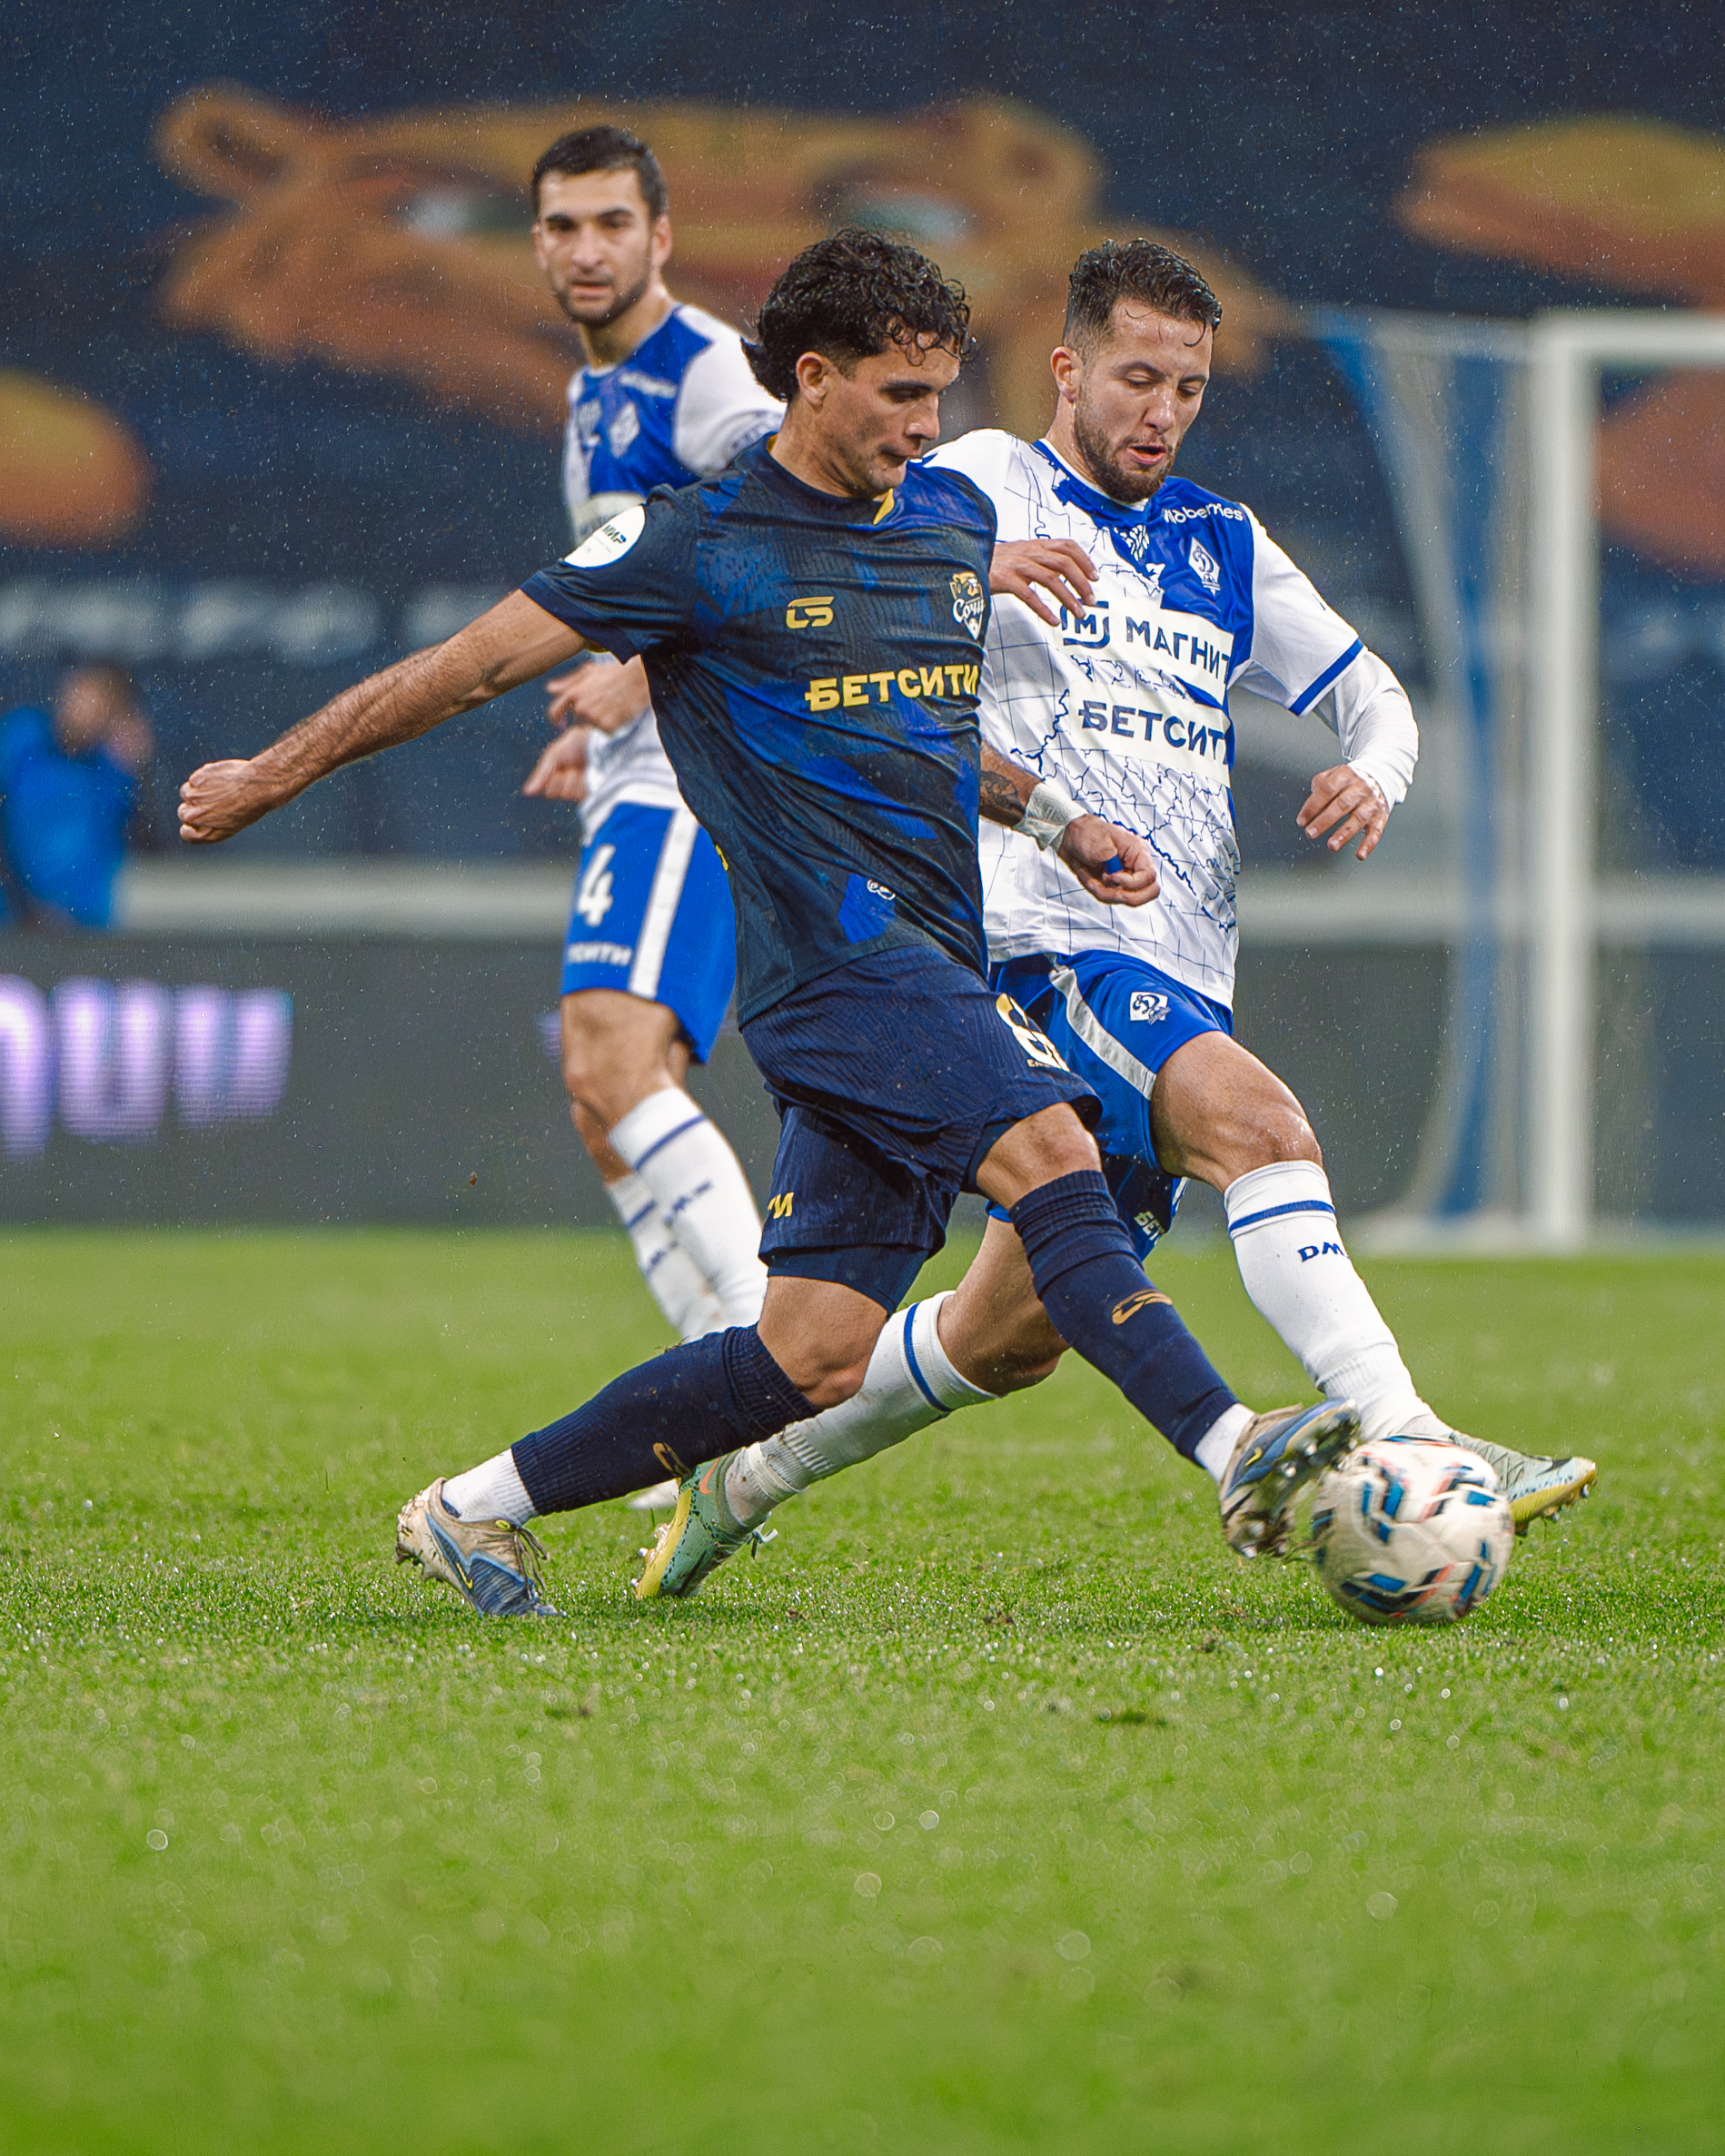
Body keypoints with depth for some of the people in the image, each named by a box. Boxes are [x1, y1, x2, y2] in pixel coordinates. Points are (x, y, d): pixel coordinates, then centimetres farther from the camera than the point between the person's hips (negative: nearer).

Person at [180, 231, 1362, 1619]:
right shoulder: (702, 546, -4)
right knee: (1049, 1151, -27)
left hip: (938, 969, 7)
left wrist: (1052, 817, 18)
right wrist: (271, 778, 10)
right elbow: (475, 665, 3)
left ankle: (479, 1508, 12)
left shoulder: (956, 520, 18)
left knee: (815, 1358, 1)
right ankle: (1236, 1454, -39)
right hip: (836, 949, -7)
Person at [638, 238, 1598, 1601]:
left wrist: (1373, 776, -1)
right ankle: (1404, 1447, -41)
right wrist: (969, 566, -32)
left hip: (1187, 974, 7)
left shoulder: (1224, 545, 20)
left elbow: (1372, 692, 24)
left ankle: (751, 1475, 26)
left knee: (1013, 1332, 7)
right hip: (1047, 941, -7)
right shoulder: (989, 481, 2)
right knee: (1255, 1119, -31)